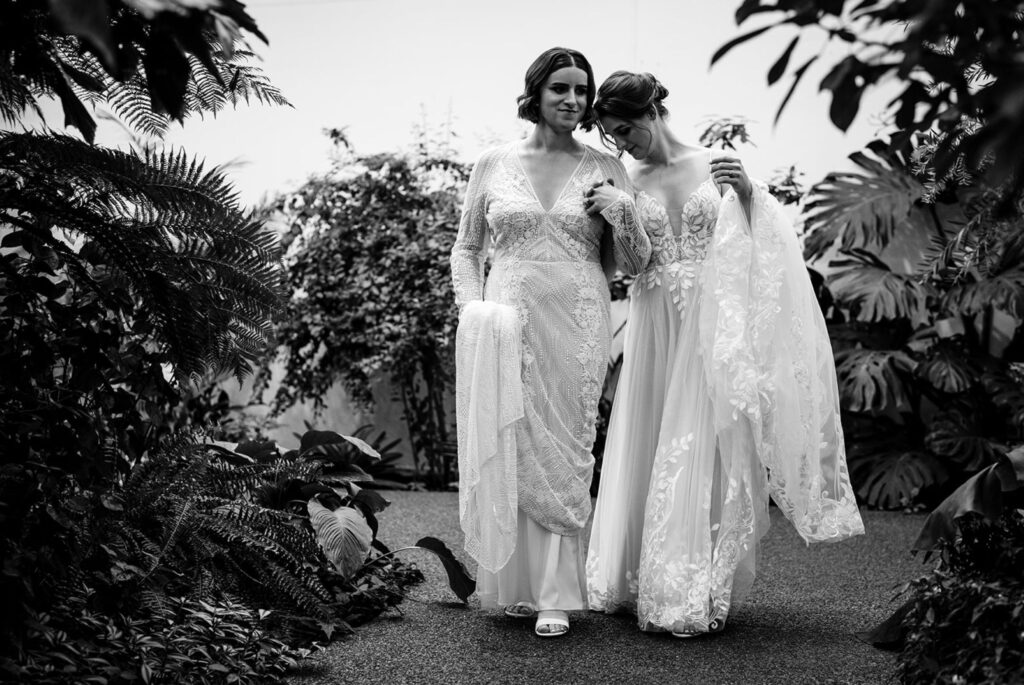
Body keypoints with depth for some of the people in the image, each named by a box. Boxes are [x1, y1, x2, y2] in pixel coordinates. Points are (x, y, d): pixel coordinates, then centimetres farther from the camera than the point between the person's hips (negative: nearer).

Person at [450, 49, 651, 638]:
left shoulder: (605, 168, 6)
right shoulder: (494, 164, 7)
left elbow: (636, 263, 8)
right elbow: (466, 247, 14)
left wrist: (622, 212, -10)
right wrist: (472, 308, -2)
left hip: (577, 325, -1)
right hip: (508, 322, 1)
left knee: (563, 453, -1)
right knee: (509, 449, 2)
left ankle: (555, 594, 6)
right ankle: (520, 583, 15)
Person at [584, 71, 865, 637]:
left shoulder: (717, 165, 3)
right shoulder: (626, 183, 7)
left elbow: (768, 243, -1)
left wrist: (747, 192, -17)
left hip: (710, 330, -2)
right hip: (654, 329, 2)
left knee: (702, 449, -3)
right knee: (645, 448, 3)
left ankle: (695, 595, 4)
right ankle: (638, 581, 15)